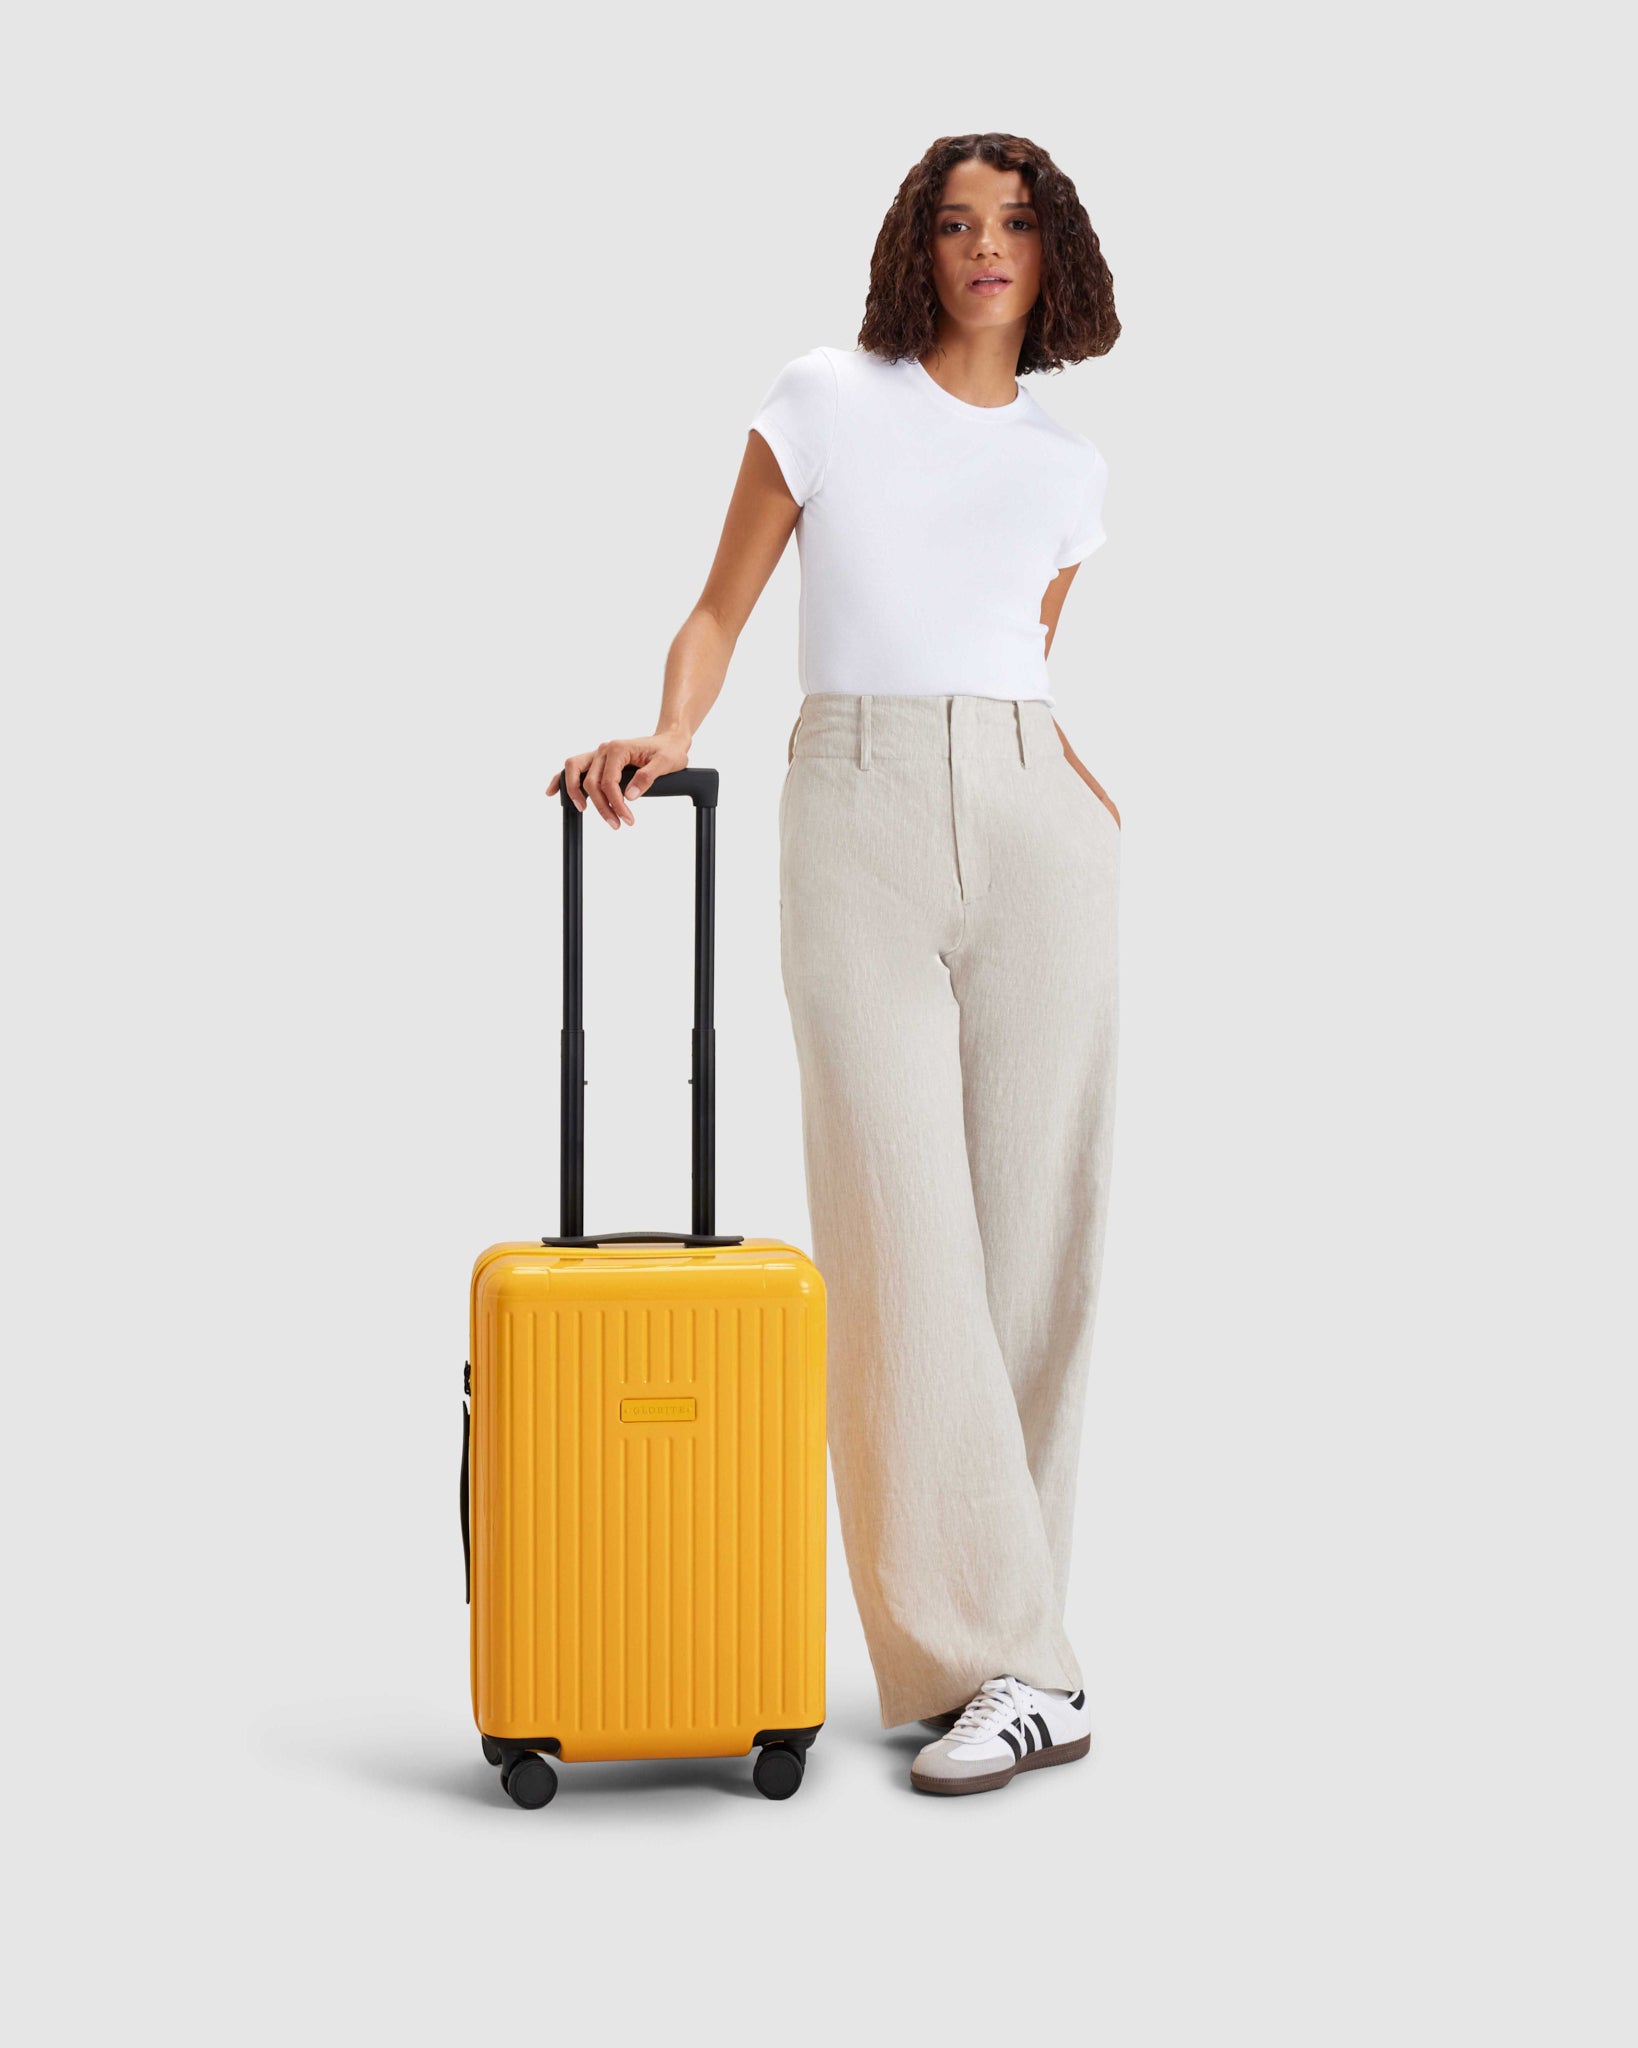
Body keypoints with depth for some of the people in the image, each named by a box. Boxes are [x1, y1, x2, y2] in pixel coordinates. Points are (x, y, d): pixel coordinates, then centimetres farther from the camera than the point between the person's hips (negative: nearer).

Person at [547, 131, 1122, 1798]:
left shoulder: (1070, 469, 15)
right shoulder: (824, 403, 7)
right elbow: (720, 611, 6)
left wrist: (1097, 808, 6)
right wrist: (664, 734, -12)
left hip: (1031, 819, 3)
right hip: (857, 817, -3)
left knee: (1034, 1226, -1)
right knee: (906, 1234, -11)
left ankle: (961, 1635, 10)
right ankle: (1012, 1667, -9)